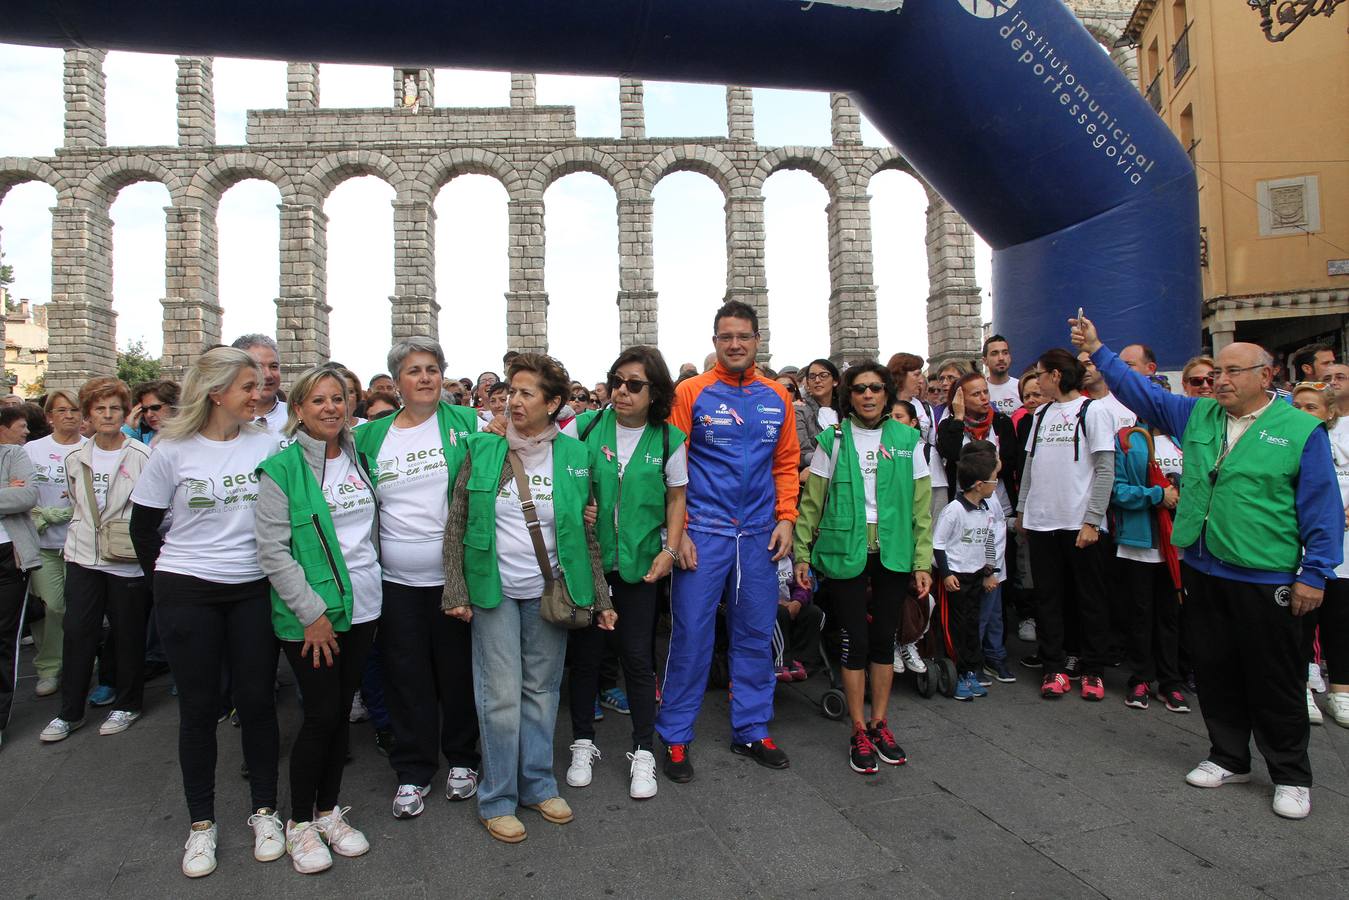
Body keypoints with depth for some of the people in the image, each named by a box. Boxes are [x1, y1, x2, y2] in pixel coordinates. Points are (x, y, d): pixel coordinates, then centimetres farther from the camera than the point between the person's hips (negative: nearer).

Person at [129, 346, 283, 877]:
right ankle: (201, 824, 23)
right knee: (199, 707, 8)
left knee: (257, 700, 7)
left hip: (254, 592, 1)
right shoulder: (173, 449, -4)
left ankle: (264, 811, 24)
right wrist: (166, 576, 6)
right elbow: (143, 525, 5)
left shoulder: (268, 444, -1)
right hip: (188, 595, -1)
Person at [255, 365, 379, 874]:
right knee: (321, 715, 0)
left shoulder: (358, 458, 7)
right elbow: (272, 551, -13)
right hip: (310, 615, -5)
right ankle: (300, 822, 21)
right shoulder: (282, 468, -9)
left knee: (341, 712, 13)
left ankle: (329, 810, 30)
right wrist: (312, 612, -15)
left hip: (362, 607, 5)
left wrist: (375, 593, 12)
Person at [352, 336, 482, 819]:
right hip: (397, 580, 2)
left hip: (454, 576, -2)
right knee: (407, 677, 10)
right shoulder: (371, 436, 7)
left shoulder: (465, 423, -1)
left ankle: (462, 759, 30)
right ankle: (413, 771, 26)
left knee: (459, 671, 10)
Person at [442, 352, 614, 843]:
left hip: (549, 591, 2)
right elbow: (457, 523, -1)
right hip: (494, 591, -1)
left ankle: (538, 785, 29)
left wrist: (600, 597, 4)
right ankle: (497, 799, 20)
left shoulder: (573, 455, -1)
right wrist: (456, 590, -7)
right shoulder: (483, 450, -4)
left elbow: (586, 531, 4)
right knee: (501, 696, 3)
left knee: (542, 690, 12)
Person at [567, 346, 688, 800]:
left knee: (637, 657, 5)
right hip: (586, 559, 1)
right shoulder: (586, 426, -3)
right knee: (585, 653, 10)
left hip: (639, 564, -1)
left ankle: (643, 753, 22)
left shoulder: (669, 440, -3)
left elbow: (676, 499, 4)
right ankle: (583, 744, 30)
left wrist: (669, 549, -6)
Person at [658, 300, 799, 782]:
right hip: (703, 533, -4)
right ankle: (675, 736, 17)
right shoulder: (691, 392, -3)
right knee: (691, 635, 1)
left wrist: (786, 519, 3)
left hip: (759, 534, 4)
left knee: (756, 634, 12)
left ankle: (751, 729, 28)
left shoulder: (776, 397, 9)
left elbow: (786, 463, 13)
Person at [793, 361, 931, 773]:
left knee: (884, 638, 10)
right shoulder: (832, 440, -1)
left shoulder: (907, 440, 4)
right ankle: (859, 732, 15)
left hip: (893, 553, 2)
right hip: (846, 551, -2)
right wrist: (801, 553, -2)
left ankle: (879, 723, 25)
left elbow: (921, 506, 4)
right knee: (855, 639, 1)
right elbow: (811, 502, 0)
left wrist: (922, 561, -1)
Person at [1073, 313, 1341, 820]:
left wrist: (1314, 574, -7)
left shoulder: (1301, 430, -5)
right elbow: (1140, 391, 11)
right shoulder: (1197, 416, 8)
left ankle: (1291, 776, 23)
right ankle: (1229, 759, 31)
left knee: (1275, 682, 6)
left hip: (1267, 580, -4)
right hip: (1204, 571, 5)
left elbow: (1322, 508, -5)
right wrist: (1097, 351, 4)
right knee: (1216, 673, 15)